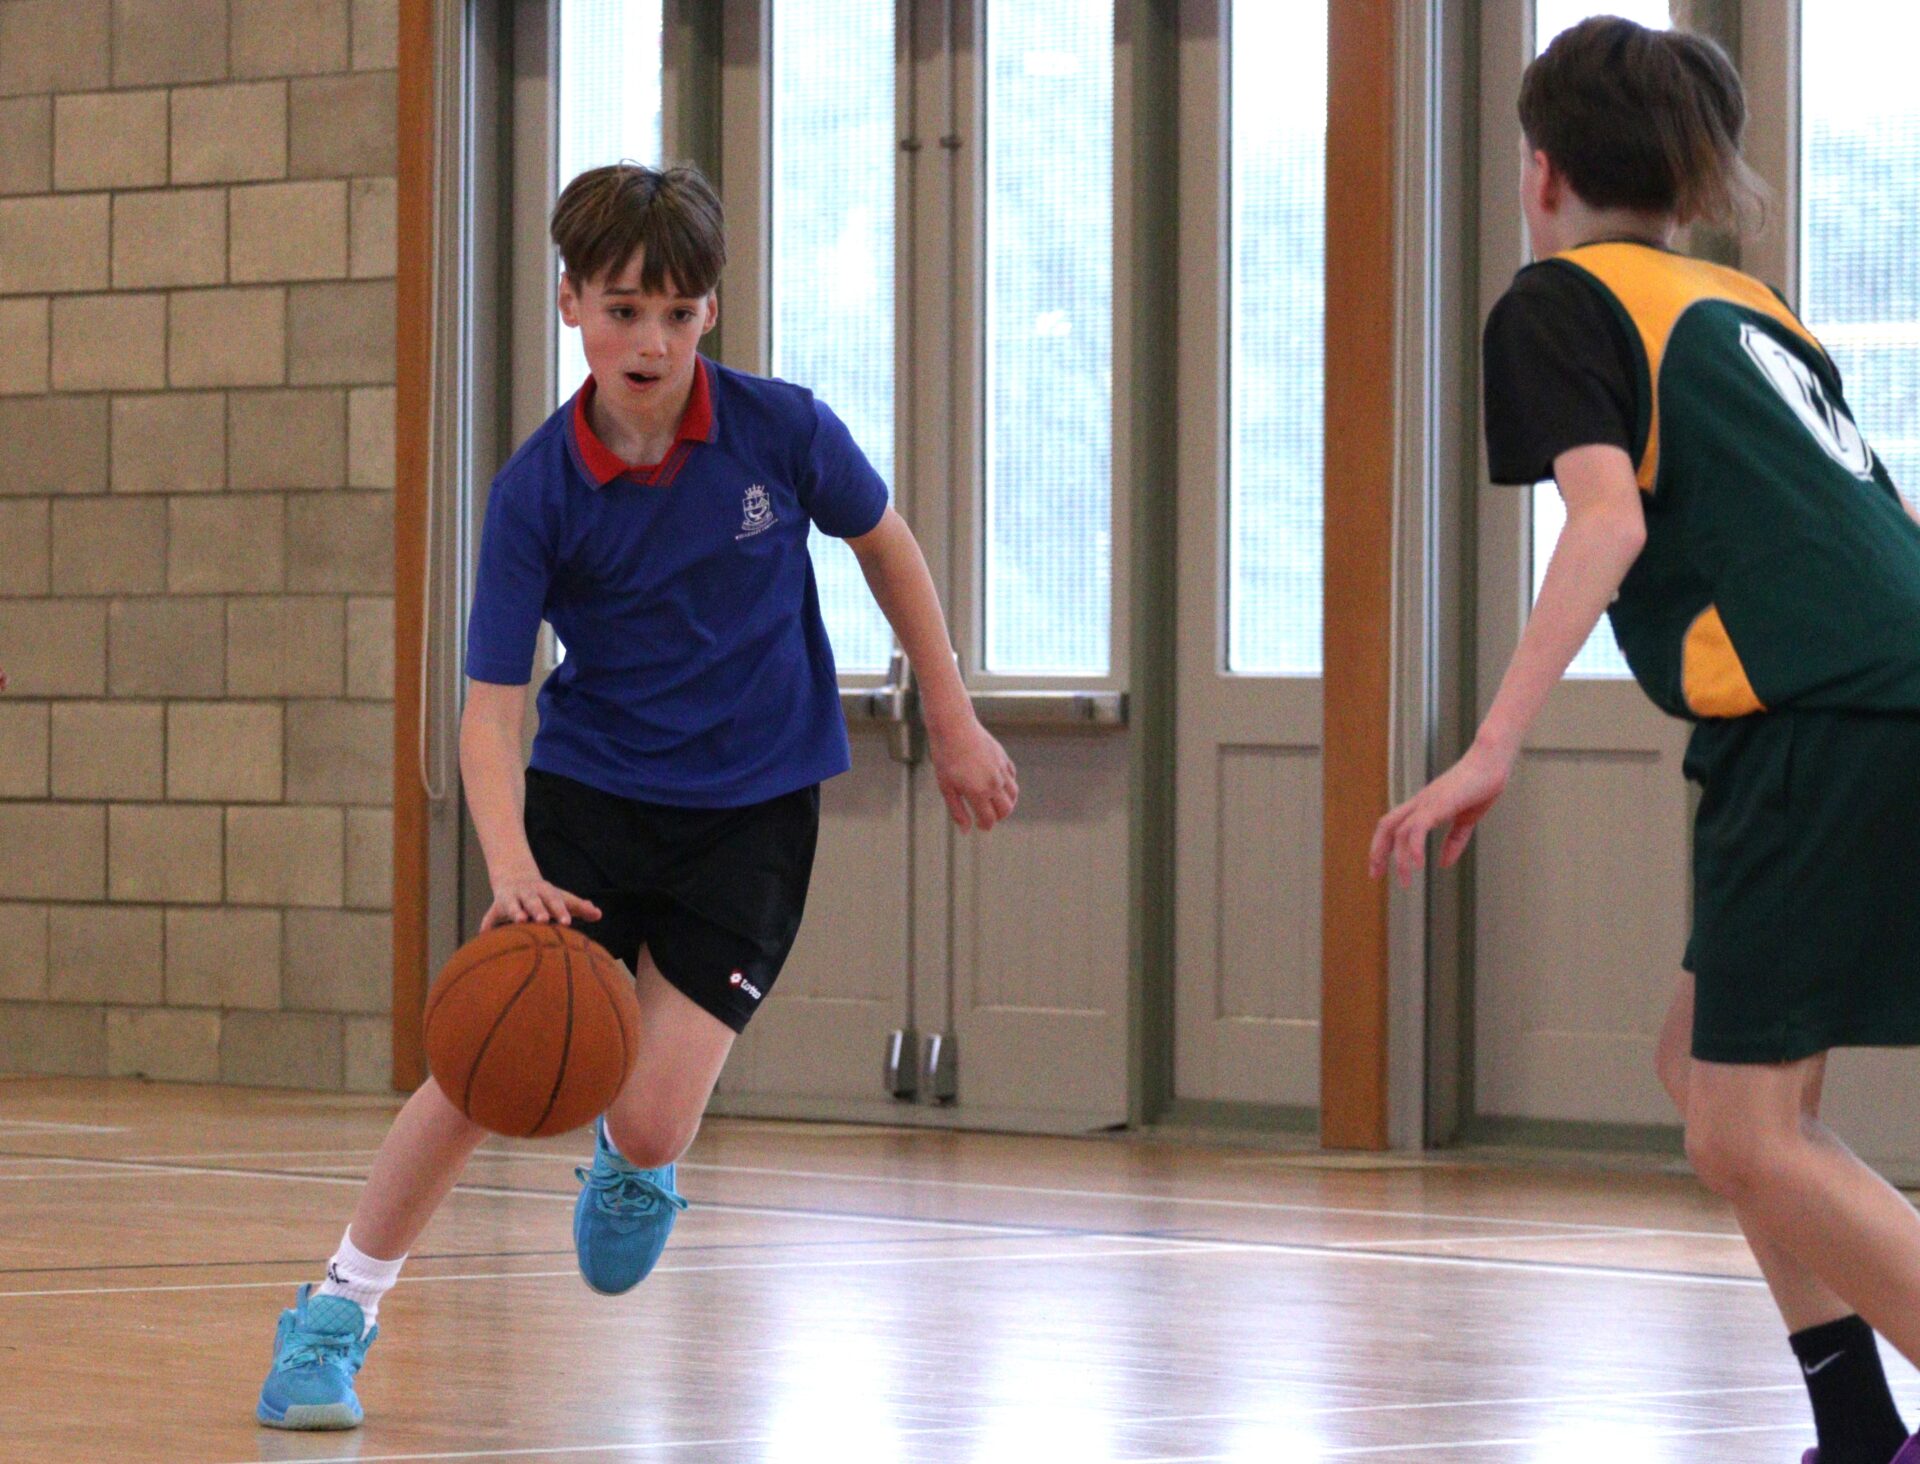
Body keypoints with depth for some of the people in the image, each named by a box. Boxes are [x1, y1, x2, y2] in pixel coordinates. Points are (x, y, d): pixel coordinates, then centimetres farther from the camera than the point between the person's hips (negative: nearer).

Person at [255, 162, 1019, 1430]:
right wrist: (510, 864, -33)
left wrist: (953, 721, 10)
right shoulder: (539, 490, -15)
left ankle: (632, 1169, 29)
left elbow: (887, 547, 7)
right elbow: (491, 705, -16)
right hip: (591, 795, 0)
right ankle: (335, 1317, 4)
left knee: (649, 1121, -11)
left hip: (753, 811, 0)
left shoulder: (782, 429, -13)